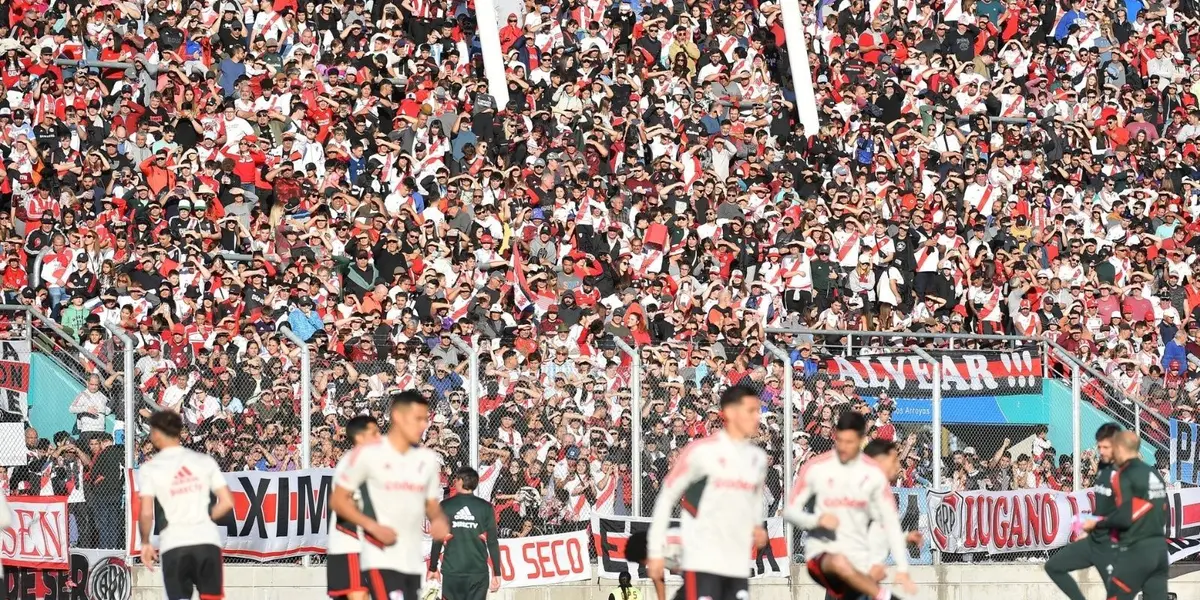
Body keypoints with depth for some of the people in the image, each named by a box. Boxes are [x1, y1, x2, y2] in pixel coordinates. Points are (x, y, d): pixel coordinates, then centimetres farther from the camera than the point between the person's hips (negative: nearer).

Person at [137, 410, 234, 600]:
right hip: (208, 540, 2)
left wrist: (145, 543, 9)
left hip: (174, 544, -2)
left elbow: (146, 513, -8)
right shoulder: (205, 461, 7)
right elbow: (227, 502, 4)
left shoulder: (150, 469, -1)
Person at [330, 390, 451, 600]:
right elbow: (338, 500, -3)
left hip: (413, 560, 6)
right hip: (381, 558, -6)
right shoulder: (368, 454, -7)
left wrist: (439, 520, -6)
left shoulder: (428, 459, 9)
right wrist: (373, 526, -16)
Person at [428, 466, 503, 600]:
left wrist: (433, 568, 10)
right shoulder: (486, 507, 1)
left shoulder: (445, 506, 0)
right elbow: (493, 542, 0)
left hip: (452, 570, -1)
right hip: (478, 571, 1)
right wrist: (496, 573, 5)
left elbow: (437, 541, 1)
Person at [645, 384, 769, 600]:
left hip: (738, 564, 6)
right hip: (703, 563, -6)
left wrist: (758, 528, 5)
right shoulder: (702, 451, -6)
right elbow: (666, 498, 0)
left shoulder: (758, 458, 11)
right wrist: (655, 551, -3)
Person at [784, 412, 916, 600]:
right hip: (822, 555, -3)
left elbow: (891, 523, 5)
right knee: (839, 563, -38)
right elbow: (790, 511, 3)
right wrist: (817, 519, -18)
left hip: (858, 565, 3)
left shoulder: (874, 474, 2)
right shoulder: (815, 468, -3)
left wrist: (902, 569, -4)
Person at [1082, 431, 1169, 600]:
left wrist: (1096, 524, -2)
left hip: (1135, 550, -7)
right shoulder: (1155, 475, 13)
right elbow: (1164, 511, 16)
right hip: (1160, 548, 7)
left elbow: (1124, 517, -16)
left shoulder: (1125, 475, -10)